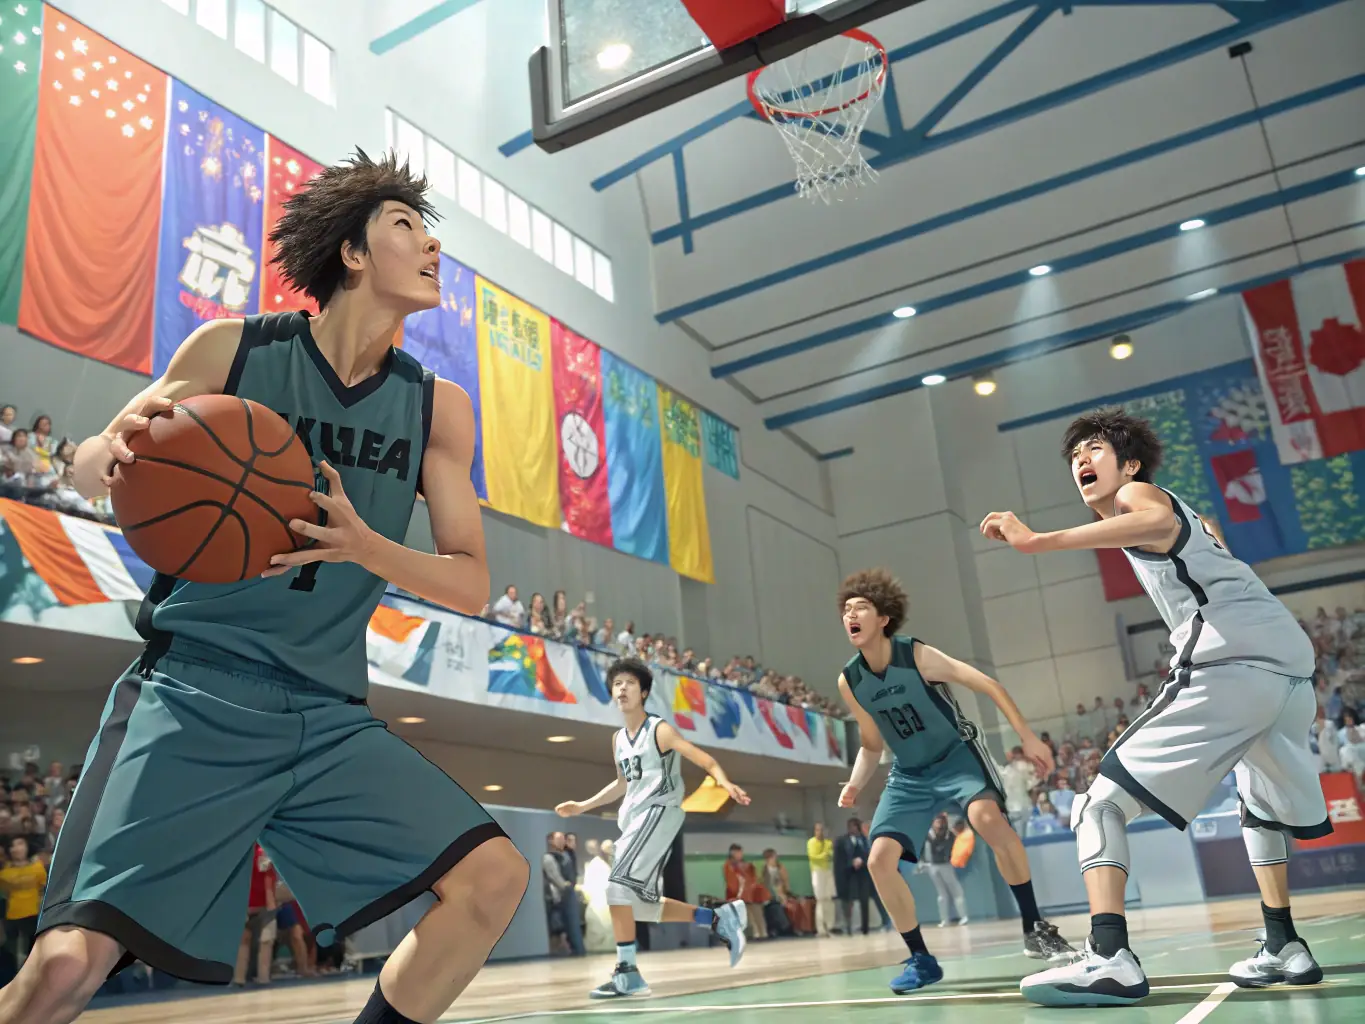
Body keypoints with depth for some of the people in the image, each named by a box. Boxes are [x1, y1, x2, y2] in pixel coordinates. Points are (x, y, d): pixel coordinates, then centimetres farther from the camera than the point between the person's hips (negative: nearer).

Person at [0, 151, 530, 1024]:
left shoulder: (438, 409, 5)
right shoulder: (232, 349, -1)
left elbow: (472, 585, 3)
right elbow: (90, 469, 9)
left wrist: (363, 545, -18)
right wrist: (117, 452, -17)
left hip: (333, 717, 4)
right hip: (194, 697, -3)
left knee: (494, 877, -8)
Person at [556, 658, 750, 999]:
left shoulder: (659, 730, -7)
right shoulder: (618, 739, 15)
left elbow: (706, 760, -13)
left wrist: (727, 785, -32)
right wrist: (582, 806, 28)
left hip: (659, 812, -9)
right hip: (633, 818, 9)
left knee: (619, 884, -22)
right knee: (642, 902, 9)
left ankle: (627, 972, -17)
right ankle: (721, 918, 21)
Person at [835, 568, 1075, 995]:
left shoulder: (916, 655, -20)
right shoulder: (849, 682, -6)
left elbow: (987, 685, -17)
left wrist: (1027, 736, -23)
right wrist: (855, 785, -8)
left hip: (956, 753, -4)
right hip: (909, 774, 5)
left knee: (989, 818, -34)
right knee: (880, 860, -11)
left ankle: (1035, 930, -16)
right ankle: (921, 959, 5)